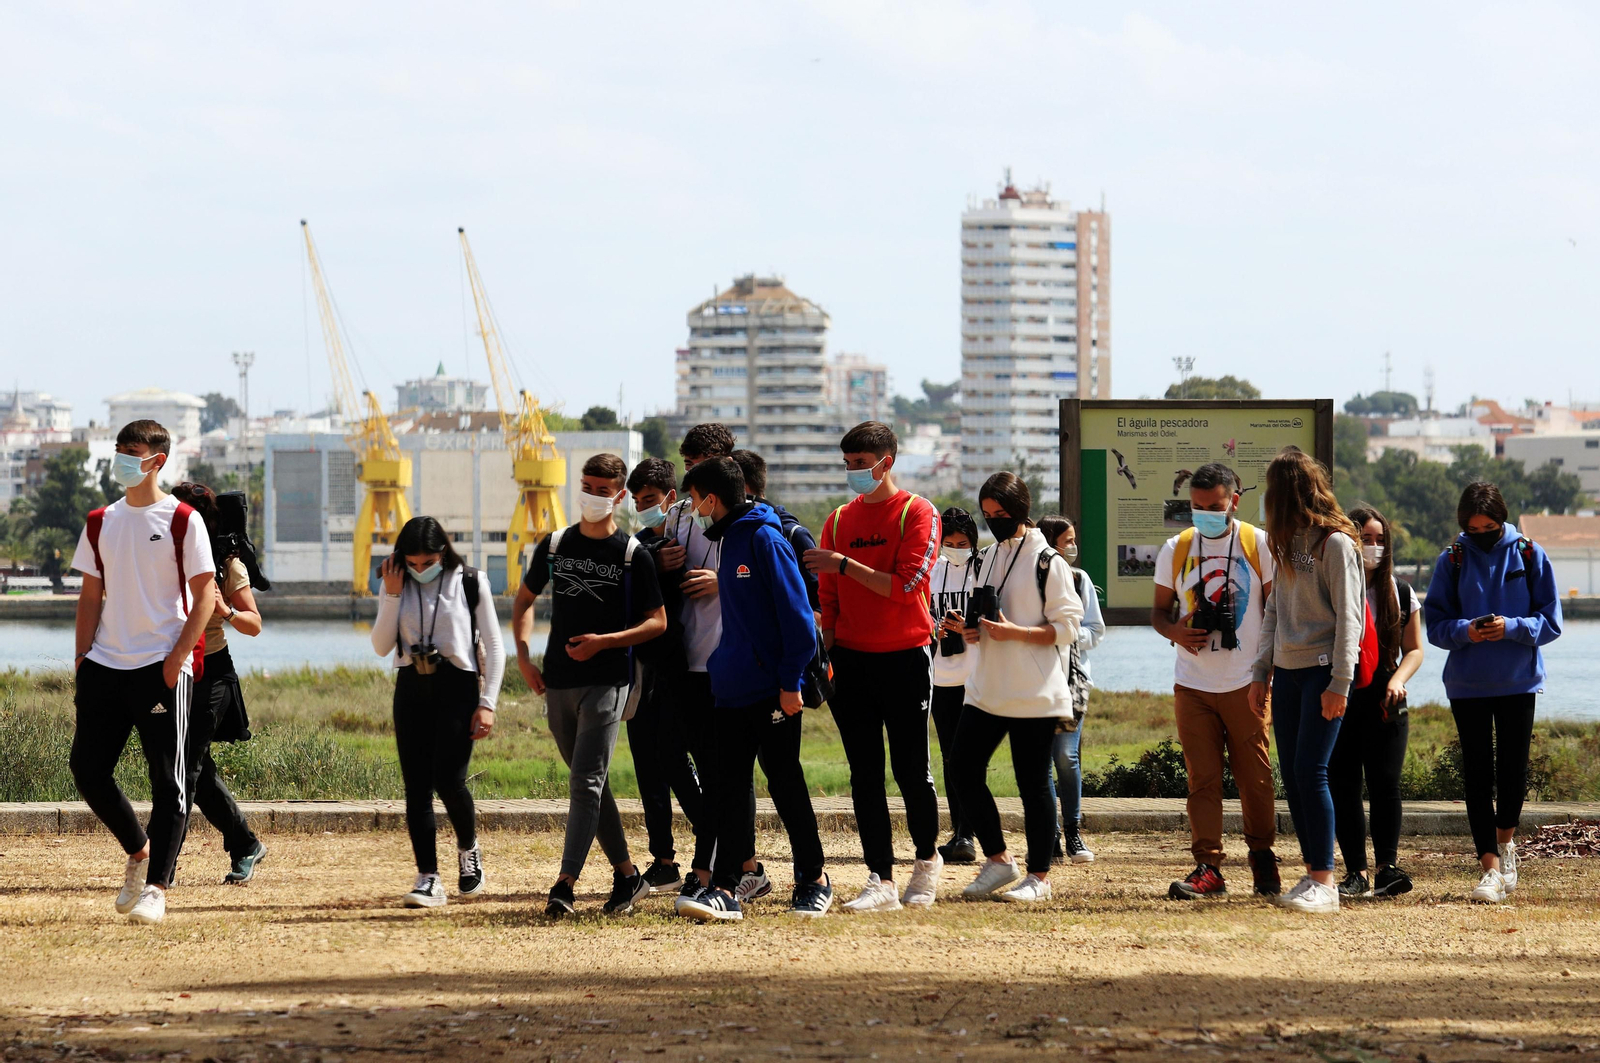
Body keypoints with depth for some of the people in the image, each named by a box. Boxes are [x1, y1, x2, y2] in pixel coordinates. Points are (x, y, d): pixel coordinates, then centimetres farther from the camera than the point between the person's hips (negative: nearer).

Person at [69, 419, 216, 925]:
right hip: (106, 665, 6)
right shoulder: (101, 523, 12)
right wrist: (83, 660, 5)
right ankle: (138, 851, 23)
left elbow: (205, 594, -5)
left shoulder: (182, 520, -3)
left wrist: (177, 657, -14)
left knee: (168, 779, -6)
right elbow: (91, 597, 15)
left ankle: (156, 887, -4)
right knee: (87, 766, 3)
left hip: (162, 668, -6)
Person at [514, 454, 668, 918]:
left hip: (607, 682, -5)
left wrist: (604, 641, -14)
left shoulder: (633, 556, -2)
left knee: (586, 783, -14)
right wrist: (523, 655, 7)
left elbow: (657, 622, 0)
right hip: (558, 683, 5)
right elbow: (524, 599, 21)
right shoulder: (554, 545, 10)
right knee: (591, 784, 10)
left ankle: (565, 884, -18)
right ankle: (627, 874, 20)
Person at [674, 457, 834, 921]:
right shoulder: (730, 539, 15)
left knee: (785, 784, 1)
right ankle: (725, 888, -1)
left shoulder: (765, 539, -12)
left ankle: (814, 880, 14)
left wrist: (790, 681, -17)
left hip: (772, 691, -8)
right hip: (731, 690, 8)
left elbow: (796, 612, -15)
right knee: (725, 787, 1)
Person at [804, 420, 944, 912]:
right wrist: (824, 656, 3)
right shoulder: (839, 520, 11)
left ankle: (927, 858, 23)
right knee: (864, 774, -1)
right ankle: (881, 881, -1)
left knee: (911, 770, 0)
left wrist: (844, 564, -17)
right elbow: (828, 598, 13)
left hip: (905, 658, -4)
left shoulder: (917, 513, -4)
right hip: (851, 660, 4)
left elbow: (905, 585, -15)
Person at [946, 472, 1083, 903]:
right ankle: (998, 861, 16)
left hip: (1035, 696, -7)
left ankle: (1039, 876, 10)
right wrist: (969, 627, 2)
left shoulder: (1047, 562, -8)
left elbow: (1067, 628, -11)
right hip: (986, 690, 7)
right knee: (966, 774, 2)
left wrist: (1013, 632, -21)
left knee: (1033, 785, 0)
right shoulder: (990, 556, 14)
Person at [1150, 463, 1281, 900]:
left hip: (1246, 683, -2)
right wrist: (1174, 631, -9)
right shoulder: (1176, 549, 7)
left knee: (1255, 777, 1)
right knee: (1202, 778, -2)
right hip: (1192, 684, 2)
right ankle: (1208, 867, -1)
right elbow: (1159, 609, 15)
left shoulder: (1259, 545, 0)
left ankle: (1262, 856, 18)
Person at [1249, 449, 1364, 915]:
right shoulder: (1287, 543, 15)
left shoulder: (1335, 543, -9)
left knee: (1310, 771, -13)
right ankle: (1313, 873, 10)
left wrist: (1340, 682, -16)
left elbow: (1347, 617, -12)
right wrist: (1260, 671, 14)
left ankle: (1324, 883, -11)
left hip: (1321, 671, -8)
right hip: (1287, 671, 8)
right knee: (1291, 776, 5)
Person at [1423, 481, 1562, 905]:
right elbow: (1435, 623, 3)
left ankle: (1505, 842, 31)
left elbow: (1550, 621, -2)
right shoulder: (1452, 560, 1)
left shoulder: (1529, 555, -1)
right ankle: (1491, 867, 0)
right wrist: (1464, 631, -18)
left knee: (1513, 770, 4)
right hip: (1467, 685, 0)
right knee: (1477, 774, -2)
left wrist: (1512, 627, -19)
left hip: (1518, 680, 0)